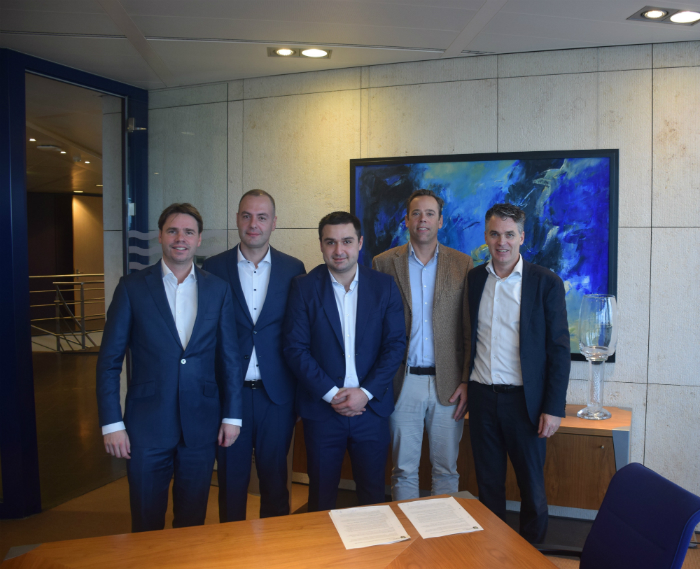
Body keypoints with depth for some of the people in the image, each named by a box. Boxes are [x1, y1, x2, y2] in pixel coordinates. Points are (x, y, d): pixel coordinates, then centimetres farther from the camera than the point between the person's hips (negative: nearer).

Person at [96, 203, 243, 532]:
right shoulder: (132, 287, -2)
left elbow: (230, 357, 5)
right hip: (147, 423, -1)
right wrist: (111, 424, -6)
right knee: (146, 523, 11)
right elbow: (109, 361, -2)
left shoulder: (218, 289, 3)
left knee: (192, 521, 15)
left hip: (201, 425, 2)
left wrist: (232, 416, 2)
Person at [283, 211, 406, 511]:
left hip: (371, 406, 1)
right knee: (321, 496, 12)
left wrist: (366, 392, -11)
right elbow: (295, 348, -6)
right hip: (321, 408, -1)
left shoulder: (384, 286, 1)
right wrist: (331, 393, -13)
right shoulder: (304, 287, -3)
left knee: (373, 493, 12)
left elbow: (395, 344, -1)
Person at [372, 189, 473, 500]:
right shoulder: (384, 263, 2)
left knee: (446, 469, 11)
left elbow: (471, 329, 3)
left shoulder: (462, 264, 4)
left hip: (448, 384, 1)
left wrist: (467, 381, -3)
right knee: (403, 470, 10)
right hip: (403, 382, 0)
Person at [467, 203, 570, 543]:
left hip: (524, 400, -3)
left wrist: (554, 407, -9)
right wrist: (463, 384, 6)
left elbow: (559, 349, -5)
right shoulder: (472, 280, 5)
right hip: (482, 397, 3)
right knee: (488, 485, 14)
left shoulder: (546, 283, -5)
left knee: (532, 487, 8)